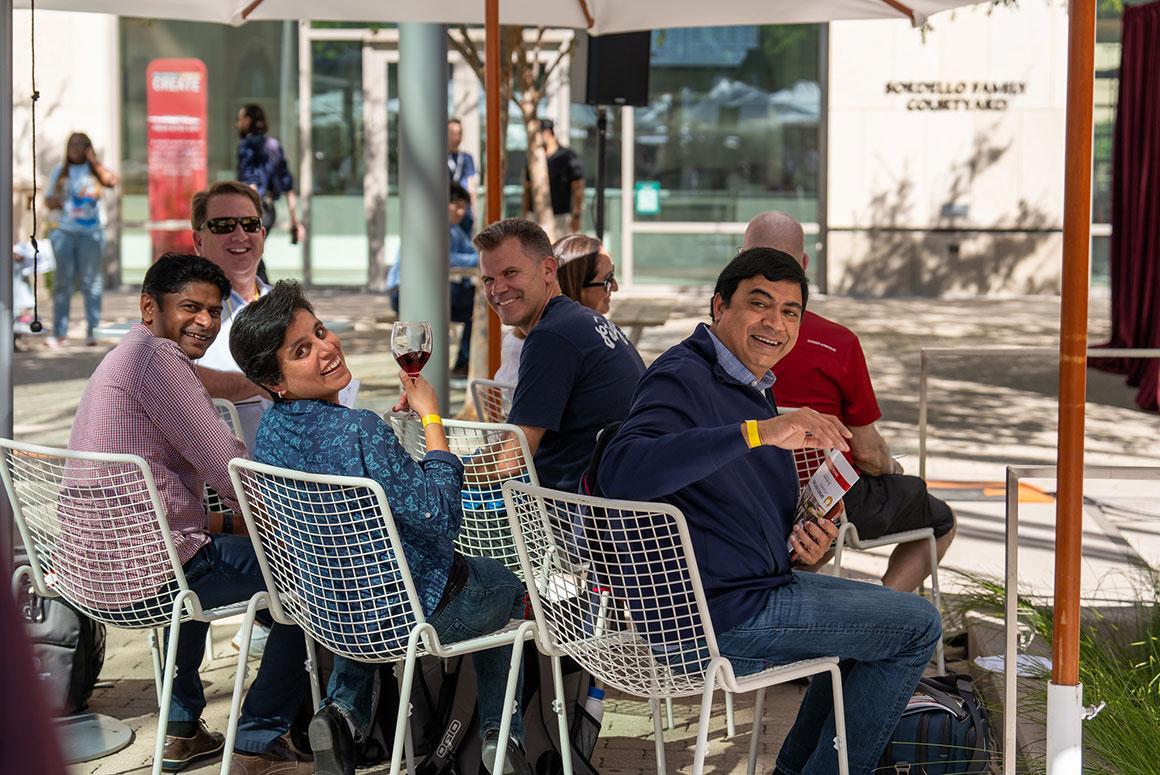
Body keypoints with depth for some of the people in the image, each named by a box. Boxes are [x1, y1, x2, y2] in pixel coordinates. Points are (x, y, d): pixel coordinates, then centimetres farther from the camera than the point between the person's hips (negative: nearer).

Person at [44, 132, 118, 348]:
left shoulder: (95, 169, 7)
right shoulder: (59, 172, 13)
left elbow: (112, 181, -14)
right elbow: (48, 200, 16)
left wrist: (94, 161, -9)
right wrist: (56, 201, -6)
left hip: (91, 232, -1)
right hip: (65, 231, 2)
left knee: (91, 281, -2)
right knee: (63, 281, 0)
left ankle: (92, 330, 0)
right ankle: (59, 332, 1)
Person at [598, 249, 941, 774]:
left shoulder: (754, 390, 15)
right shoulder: (682, 379, -17)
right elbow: (621, 471, -38)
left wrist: (799, 545, 2)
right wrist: (757, 431, -42)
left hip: (757, 586, 10)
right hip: (720, 621, -10)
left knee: (884, 613, 28)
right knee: (917, 625, -3)